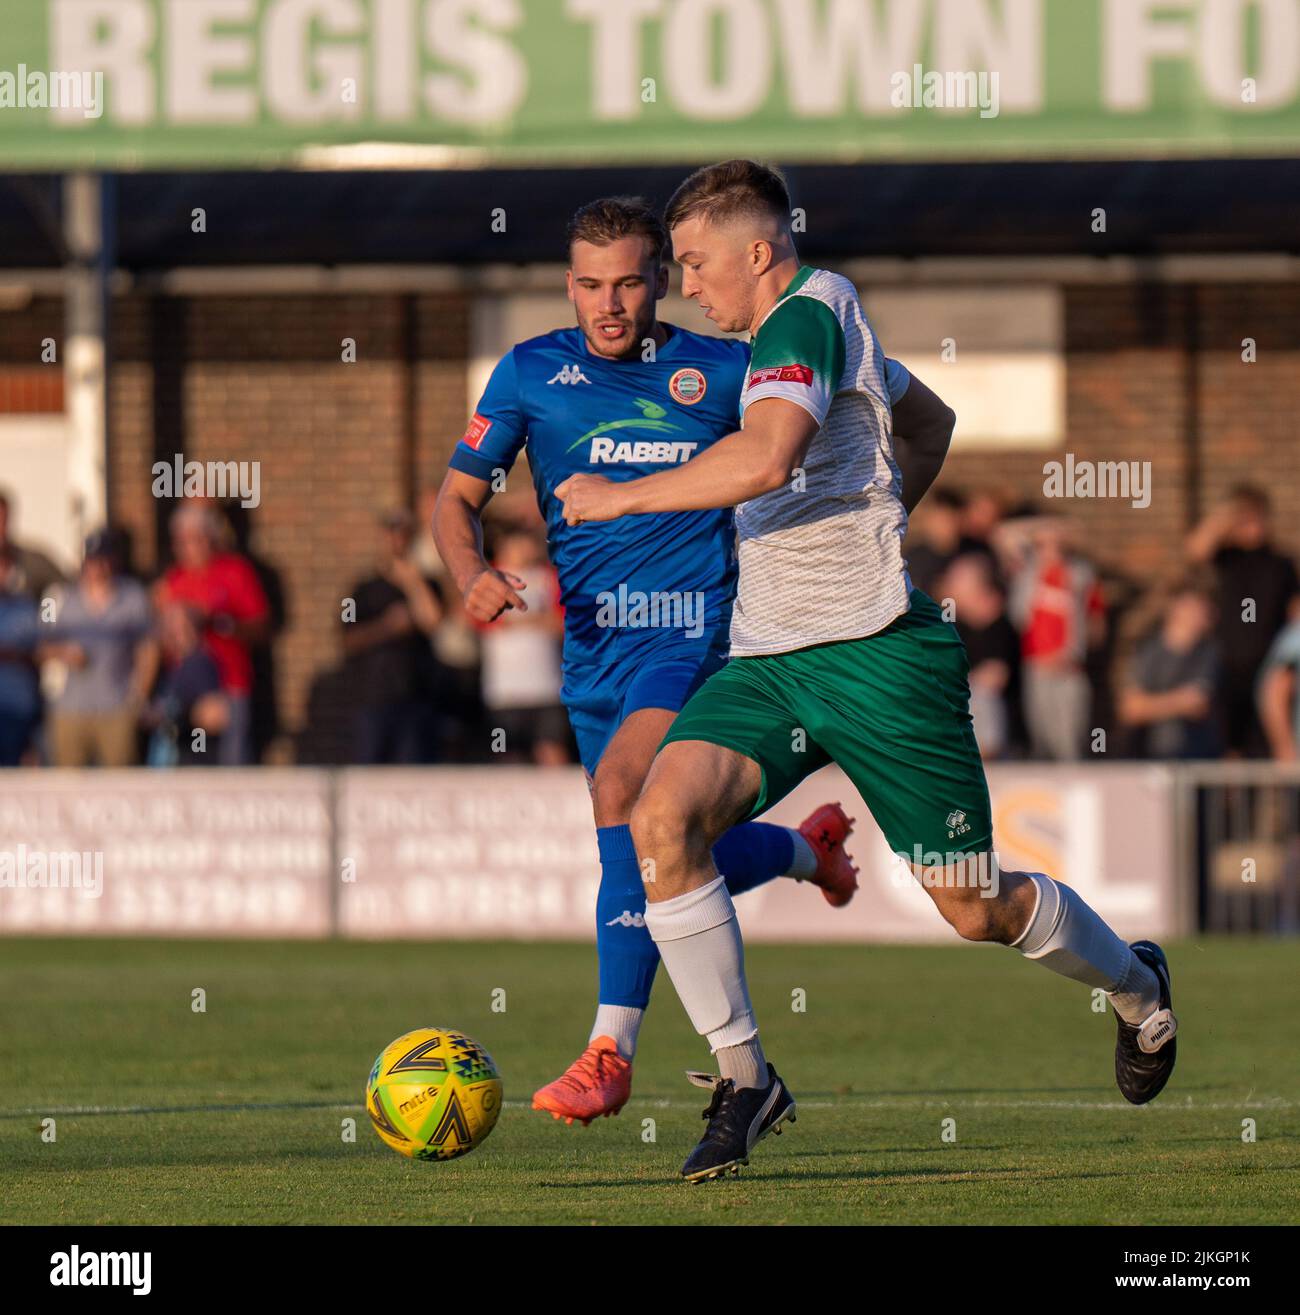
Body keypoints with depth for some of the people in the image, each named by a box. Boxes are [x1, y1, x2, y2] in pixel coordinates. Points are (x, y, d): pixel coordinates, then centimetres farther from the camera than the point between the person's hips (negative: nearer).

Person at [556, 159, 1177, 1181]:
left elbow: (764, 461, -30)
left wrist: (623, 496, -20)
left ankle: (1138, 988, 32)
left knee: (976, 908, 2)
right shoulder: (826, 321, 16)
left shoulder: (806, 316, -13)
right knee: (663, 821, -17)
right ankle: (745, 1079, -10)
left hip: (877, 655, -9)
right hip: (765, 662, 9)